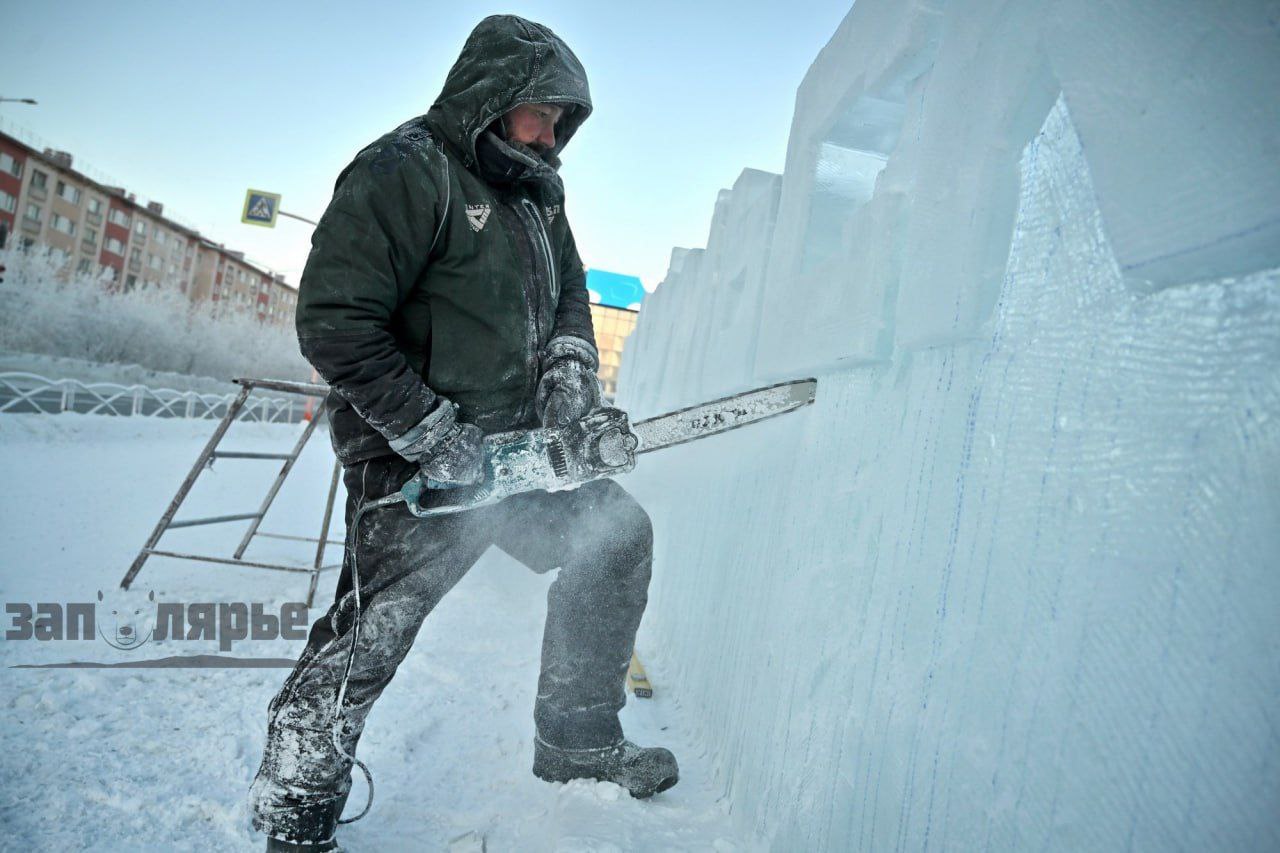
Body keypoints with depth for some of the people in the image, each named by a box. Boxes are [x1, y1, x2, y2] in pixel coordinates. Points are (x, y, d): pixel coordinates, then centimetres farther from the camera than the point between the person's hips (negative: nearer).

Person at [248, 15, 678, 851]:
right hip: (417, 461, -8)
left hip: (515, 443, 9)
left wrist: (570, 363, -1)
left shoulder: (536, 193, 13)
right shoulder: (405, 171, -14)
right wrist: (430, 433, -22)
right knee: (369, 633, -7)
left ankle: (577, 739, 22)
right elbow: (335, 322, -21)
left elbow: (570, 294, 21)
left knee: (618, 534, 9)